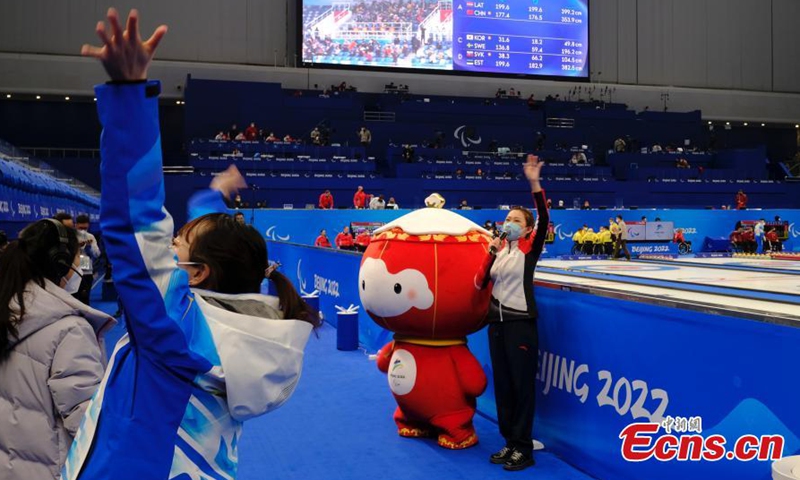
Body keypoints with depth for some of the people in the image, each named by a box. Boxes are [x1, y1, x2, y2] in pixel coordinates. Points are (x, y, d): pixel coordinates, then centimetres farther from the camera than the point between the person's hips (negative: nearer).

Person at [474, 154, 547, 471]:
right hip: (497, 322, 6)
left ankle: (524, 449, 10)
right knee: (502, 384, 11)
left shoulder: (530, 247, -6)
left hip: (521, 323, -6)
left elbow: (544, 220, -23)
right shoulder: (498, 249, 10)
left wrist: (534, 183, -34)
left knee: (522, 384, 0)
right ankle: (510, 442, 23)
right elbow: (480, 283, 3)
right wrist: (491, 253, -10)